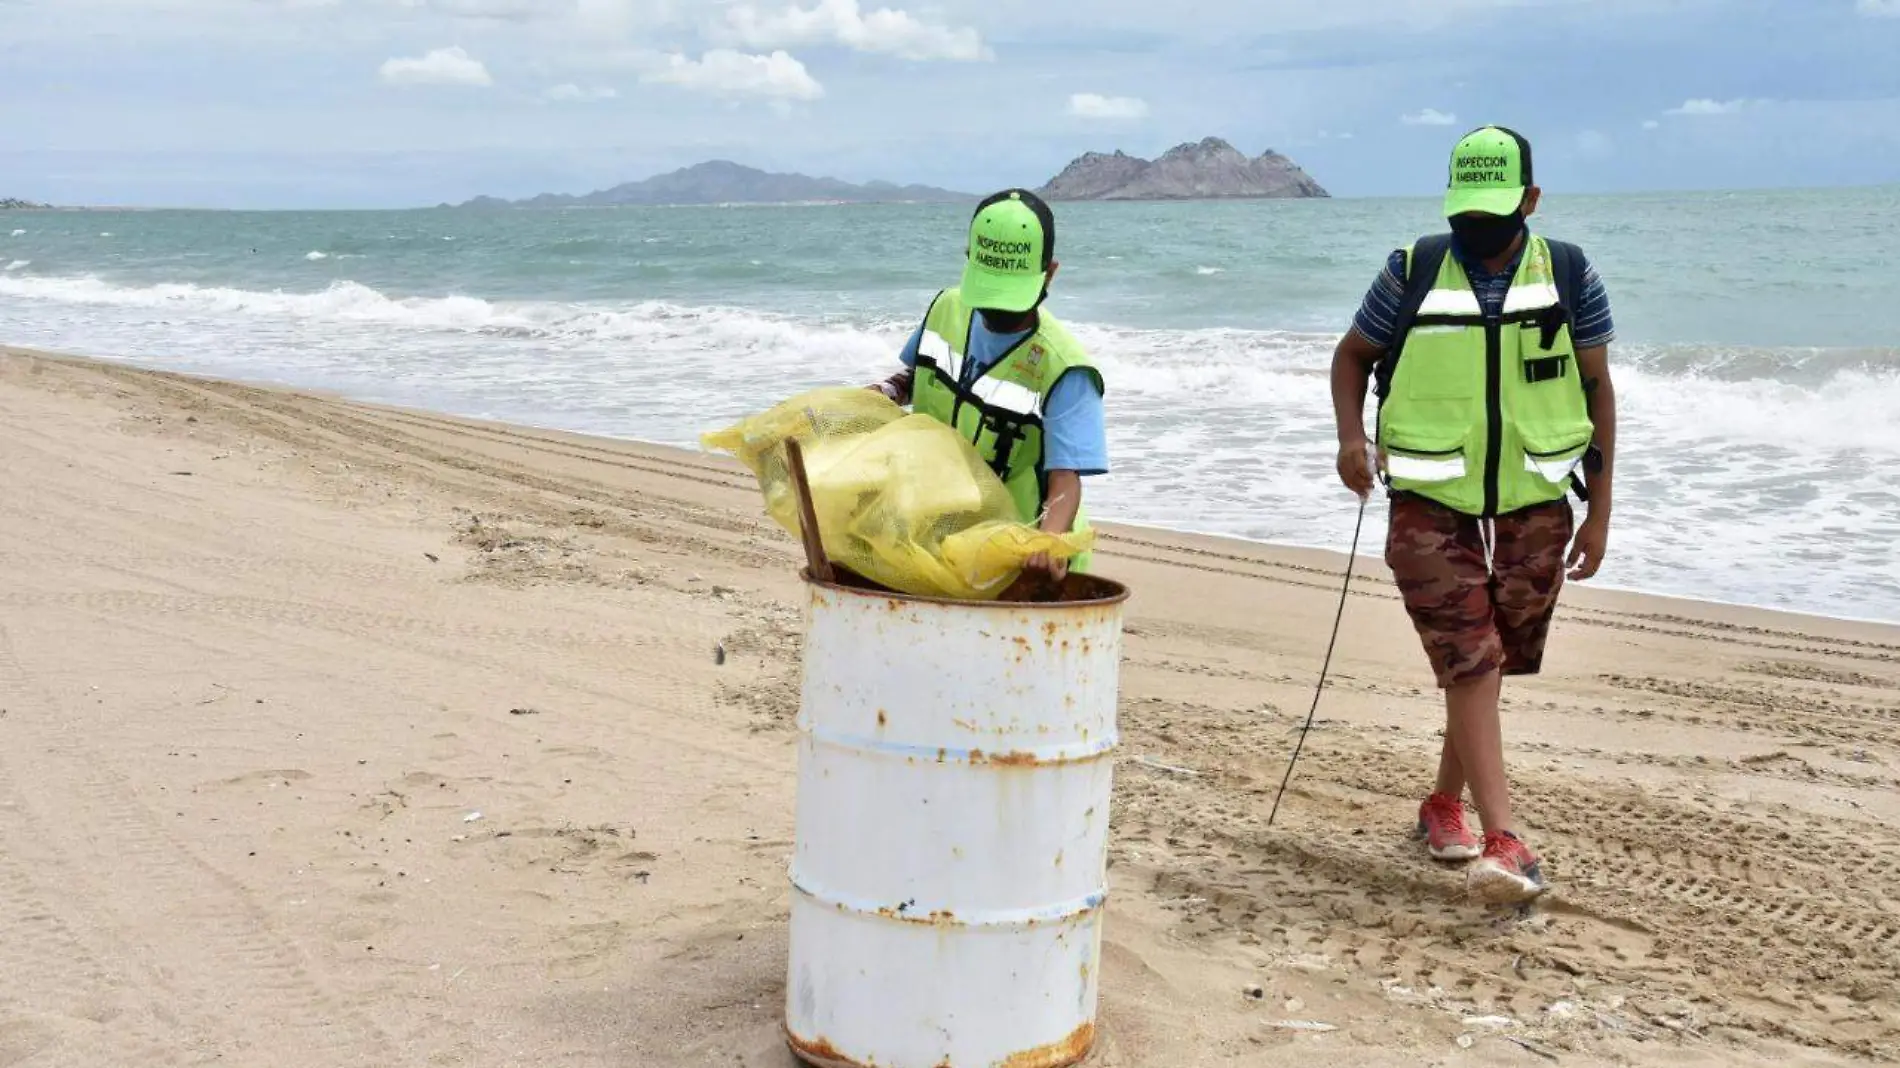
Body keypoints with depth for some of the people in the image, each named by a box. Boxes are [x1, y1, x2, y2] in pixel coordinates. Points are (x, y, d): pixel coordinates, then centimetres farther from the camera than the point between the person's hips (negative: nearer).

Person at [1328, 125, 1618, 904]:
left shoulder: (1568, 277, 0)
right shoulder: (1412, 272, -2)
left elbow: (1597, 391, 6)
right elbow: (1353, 354, 11)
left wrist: (1599, 511, 3)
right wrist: (1351, 437, -9)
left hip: (1534, 509, 2)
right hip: (1430, 507, -2)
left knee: (1486, 665, 13)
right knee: (1470, 664, -11)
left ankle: (1445, 804, 34)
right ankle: (1504, 842, -13)